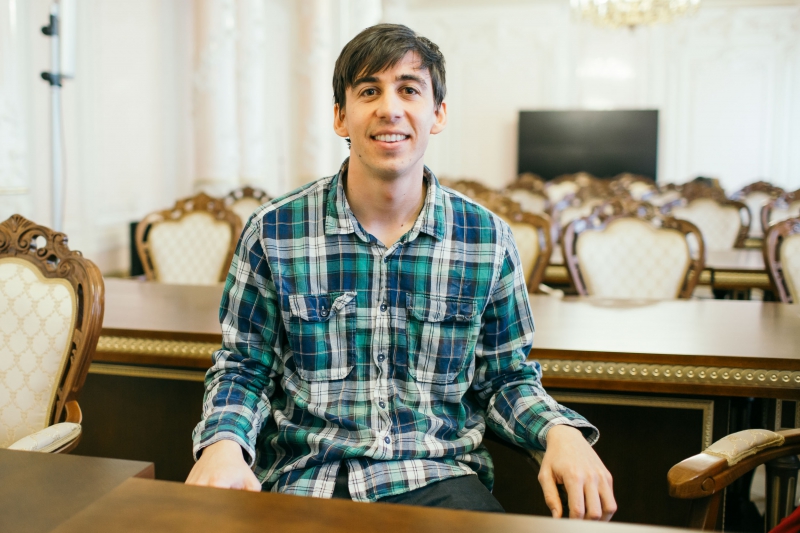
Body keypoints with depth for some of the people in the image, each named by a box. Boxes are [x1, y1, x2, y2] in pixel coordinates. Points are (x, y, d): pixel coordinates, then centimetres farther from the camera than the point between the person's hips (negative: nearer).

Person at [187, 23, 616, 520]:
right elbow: (244, 366, 5)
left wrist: (559, 431, -10)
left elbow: (504, 376, 9)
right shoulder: (273, 232, -2)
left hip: (438, 476, 1)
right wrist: (223, 442, -15)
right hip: (307, 475, -1)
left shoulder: (488, 239, 0)